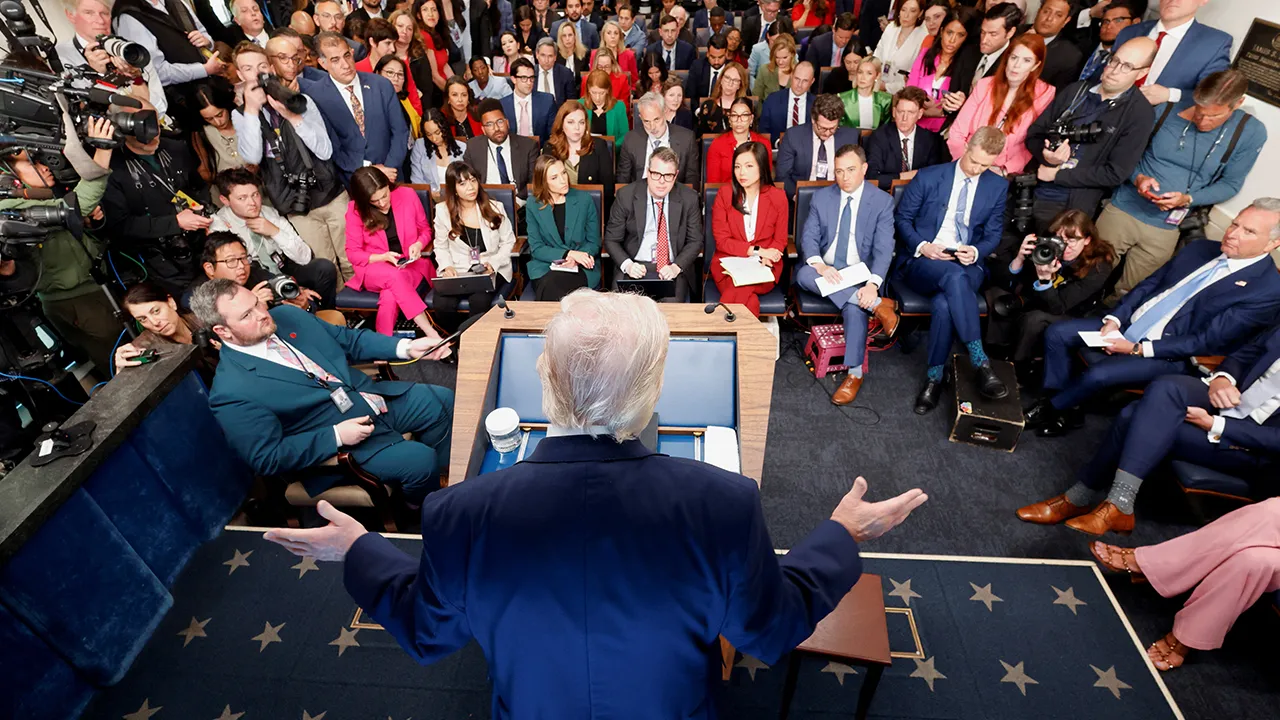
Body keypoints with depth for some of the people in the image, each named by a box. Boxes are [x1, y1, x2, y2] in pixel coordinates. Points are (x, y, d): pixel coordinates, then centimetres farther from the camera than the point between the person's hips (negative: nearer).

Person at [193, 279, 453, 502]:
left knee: (444, 400, 0)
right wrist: (336, 436, -22)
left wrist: (406, 347, -5)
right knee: (420, 461, -23)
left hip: (376, 398, 7)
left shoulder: (287, 315, 1)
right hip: (340, 444, -7)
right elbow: (267, 458, -16)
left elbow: (349, 340, 9)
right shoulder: (230, 391, -17)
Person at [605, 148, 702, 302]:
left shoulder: (689, 198, -1)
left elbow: (695, 241, 5)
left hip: (673, 271, 1)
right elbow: (611, 239, 3)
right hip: (635, 267, 0)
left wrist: (676, 267, -13)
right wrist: (627, 264, -16)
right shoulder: (626, 195, -3)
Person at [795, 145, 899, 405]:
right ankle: (877, 305, -27)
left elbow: (884, 248, -9)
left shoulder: (882, 201, 0)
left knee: (855, 306, -34)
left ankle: (855, 373, -20)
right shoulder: (821, 197, 6)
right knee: (804, 275, -32)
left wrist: (873, 283, -28)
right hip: (826, 270, 3)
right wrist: (819, 265, -25)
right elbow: (808, 236, -3)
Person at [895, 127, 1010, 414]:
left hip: (968, 265, 2)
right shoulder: (928, 176, 1)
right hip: (923, 262, -1)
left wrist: (976, 252, -13)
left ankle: (935, 377, -23)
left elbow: (993, 234, 10)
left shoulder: (998, 186, 9)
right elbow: (903, 218, 4)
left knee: (945, 302, -35)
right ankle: (981, 363, -35)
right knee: (955, 277, -39)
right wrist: (921, 246, -14)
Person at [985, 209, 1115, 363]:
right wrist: (1019, 259, -35)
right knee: (997, 294, -20)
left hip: (1070, 320, -4)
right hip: (1035, 303, 4)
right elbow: (1006, 283, -17)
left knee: (1035, 319, -34)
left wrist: (1045, 278, -44)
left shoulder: (1098, 266, -22)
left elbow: (1057, 308, -29)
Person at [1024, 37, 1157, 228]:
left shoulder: (1140, 113, -5)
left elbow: (1116, 173, -11)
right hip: (1031, 190, 4)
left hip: (1069, 207, -4)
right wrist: (1046, 154, -16)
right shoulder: (1076, 90, 6)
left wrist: (1057, 174, -13)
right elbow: (1034, 133, 7)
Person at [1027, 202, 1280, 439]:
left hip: (1166, 355, -7)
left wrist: (1137, 349, -21)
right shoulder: (1200, 248, 7)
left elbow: (1206, 342, -16)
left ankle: (1051, 409, -1)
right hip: (1126, 325, 7)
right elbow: (1148, 284, 9)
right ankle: (1063, 406, 1)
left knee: (1097, 374, -30)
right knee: (1057, 333, -10)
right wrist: (1114, 319, -7)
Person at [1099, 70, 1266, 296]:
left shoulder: (1251, 132, -7)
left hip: (1165, 227, 0)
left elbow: (1230, 184, 0)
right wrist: (1138, 178, -16)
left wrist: (1188, 200, -18)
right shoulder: (1168, 109, -6)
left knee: (1127, 294, 10)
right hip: (1123, 209, 0)